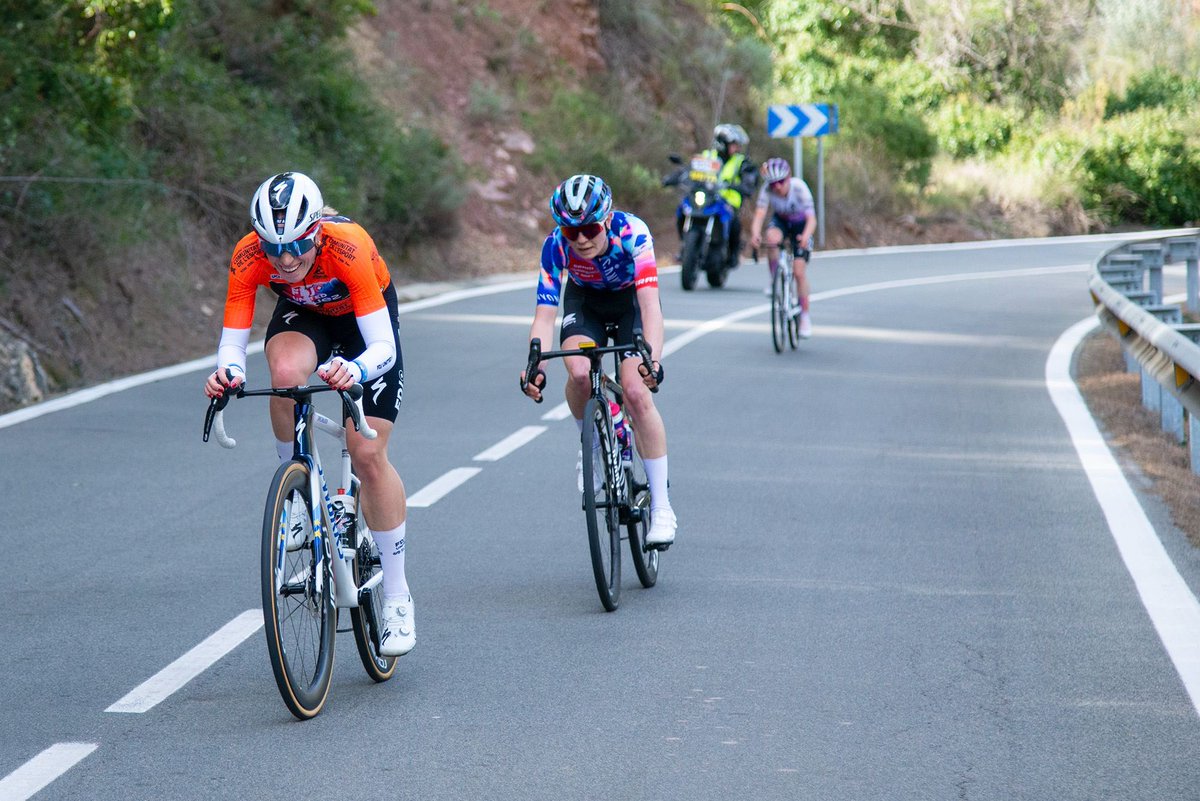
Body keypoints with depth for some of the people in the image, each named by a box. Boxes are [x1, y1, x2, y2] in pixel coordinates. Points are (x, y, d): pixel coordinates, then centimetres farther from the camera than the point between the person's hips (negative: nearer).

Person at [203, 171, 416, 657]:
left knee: (368, 455, -11)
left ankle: (397, 598, 2)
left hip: (364, 318, -2)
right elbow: (233, 342, -28)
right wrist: (227, 372, -52)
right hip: (302, 315, 2)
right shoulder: (248, 257, -31)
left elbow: (383, 347, -39)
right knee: (287, 372, -35)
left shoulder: (348, 247, -39)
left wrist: (355, 371, -61)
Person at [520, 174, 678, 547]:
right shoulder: (556, 245, -29)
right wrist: (535, 367, -49)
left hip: (630, 299, -2)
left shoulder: (631, 232, -36)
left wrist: (653, 360, -59)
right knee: (579, 373, -29)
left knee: (636, 392, -20)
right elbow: (544, 315, -32)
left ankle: (661, 506, -11)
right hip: (585, 301, 2)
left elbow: (650, 304, -44)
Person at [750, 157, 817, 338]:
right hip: (780, 220, 2)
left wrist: (805, 236, -60)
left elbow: (811, 218, -39)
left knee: (799, 271, -10)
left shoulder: (799, 187, -33)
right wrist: (755, 234, -58)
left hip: (800, 224, -2)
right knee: (772, 238, -36)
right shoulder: (767, 189, -27)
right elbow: (759, 215, -36)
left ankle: (805, 317, 5)